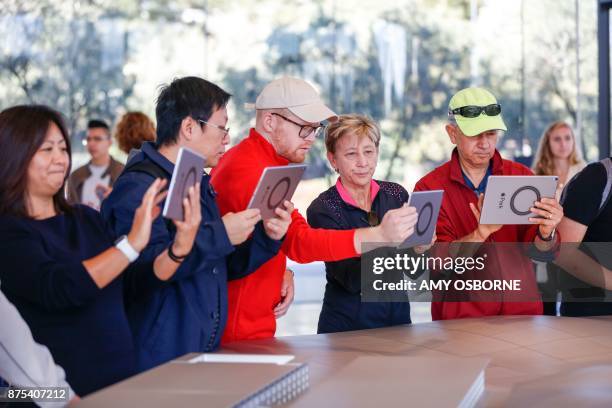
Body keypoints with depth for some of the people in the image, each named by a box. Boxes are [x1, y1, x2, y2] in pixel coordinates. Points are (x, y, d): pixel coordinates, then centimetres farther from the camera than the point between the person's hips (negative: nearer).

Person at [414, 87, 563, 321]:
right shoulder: (430, 188, 1)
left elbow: (539, 250, 1)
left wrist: (546, 233, -22)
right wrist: (481, 233, -25)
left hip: (522, 310, 3)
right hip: (461, 317, -3)